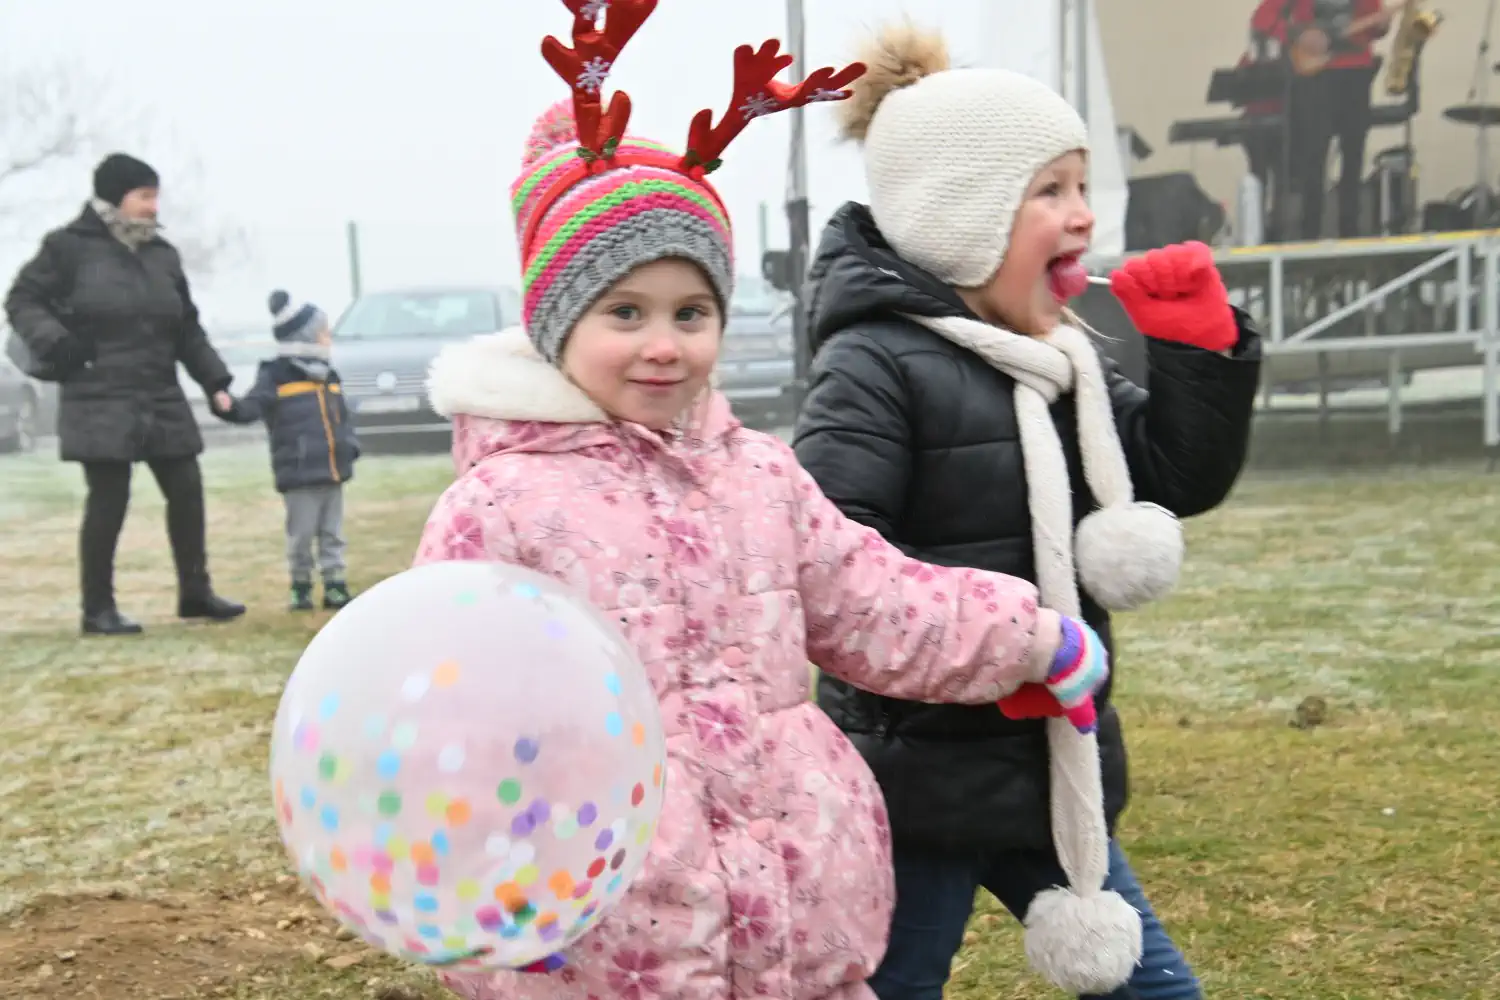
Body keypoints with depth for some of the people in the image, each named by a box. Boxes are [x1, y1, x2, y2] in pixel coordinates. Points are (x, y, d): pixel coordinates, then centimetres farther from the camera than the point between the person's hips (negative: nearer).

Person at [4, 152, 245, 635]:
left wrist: (214, 382, 10)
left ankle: (195, 591, 20)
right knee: (108, 500, -3)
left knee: (186, 490, 5)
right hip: (100, 400, -6)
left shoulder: (162, 254, 12)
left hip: (161, 398, 6)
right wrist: (55, 345, -16)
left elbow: (187, 329, 17)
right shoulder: (69, 246, -4)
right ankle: (97, 609, 9)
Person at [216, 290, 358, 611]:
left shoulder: (328, 377, 14)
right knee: (301, 535, 1)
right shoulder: (276, 377, -6)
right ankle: (300, 587, 16)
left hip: (333, 471, 6)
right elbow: (253, 406, -14)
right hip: (299, 474, -6)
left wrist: (350, 443, 7)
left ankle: (336, 587, 18)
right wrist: (232, 409, -34)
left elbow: (342, 416, 20)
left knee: (333, 535, 11)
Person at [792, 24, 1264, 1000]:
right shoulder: (875, 367, -17)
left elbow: (1184, 478, 11)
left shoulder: (1066, 360, 8)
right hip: (920, 779, -8)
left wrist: (1200, 342, 0)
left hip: (1050, 763, 8)